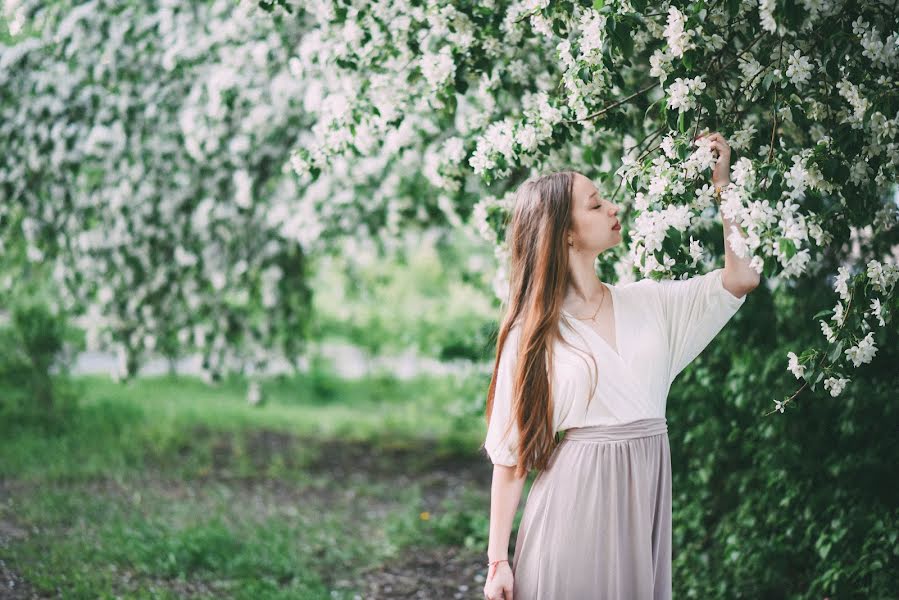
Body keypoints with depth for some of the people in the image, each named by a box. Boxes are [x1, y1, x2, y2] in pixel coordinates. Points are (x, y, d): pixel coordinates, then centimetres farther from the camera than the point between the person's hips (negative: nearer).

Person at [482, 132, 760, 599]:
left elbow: (742, 277, 3)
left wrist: (721, 184, 3)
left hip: (643, 498, 4)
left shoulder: (648, 303, 8)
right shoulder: (531, 332, -4)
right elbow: (510, 455, -4)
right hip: (574, 503, -4)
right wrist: (498, 561, -6)